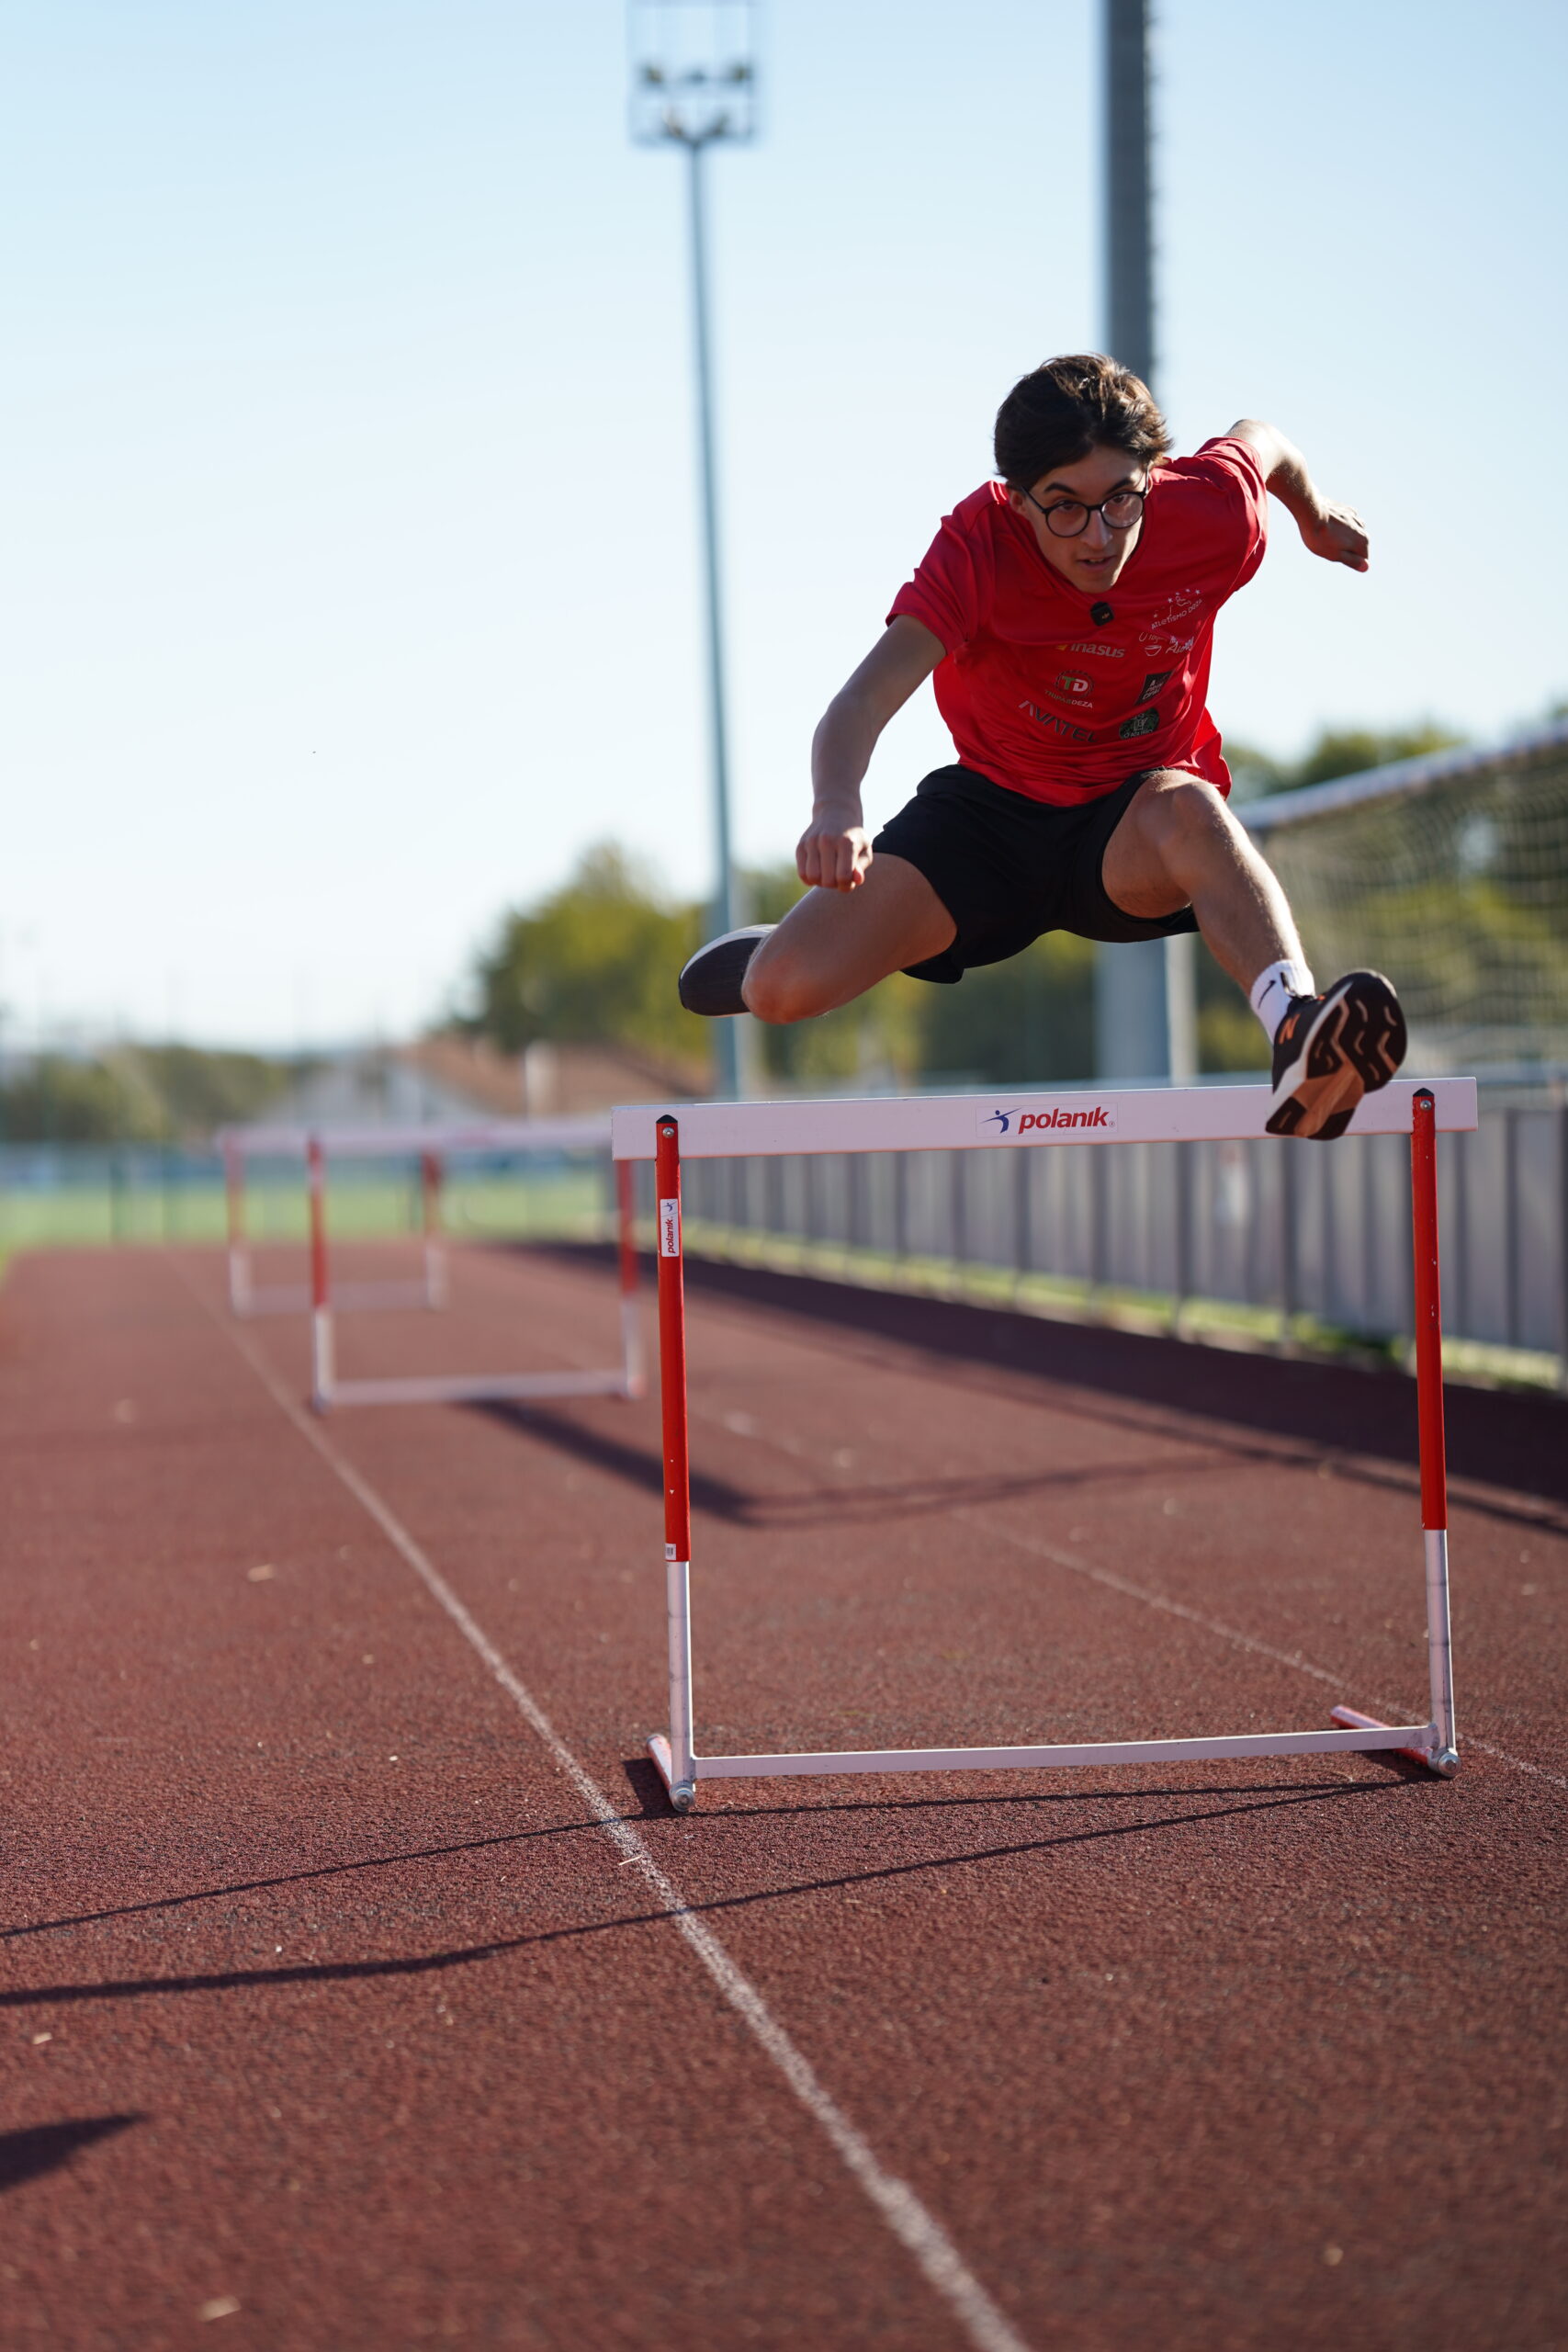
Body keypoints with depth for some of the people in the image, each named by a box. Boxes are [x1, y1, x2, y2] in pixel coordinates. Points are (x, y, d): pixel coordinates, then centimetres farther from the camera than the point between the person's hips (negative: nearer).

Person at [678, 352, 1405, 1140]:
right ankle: (775, 956, 26)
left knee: (1189, 809, -40)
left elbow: (1257, 437, 8)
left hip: (1134, 836, 0)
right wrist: (836, 808, -59)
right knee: (784, 990, -13)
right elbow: (867, 697, -37)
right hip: (991, 809, 1)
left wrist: (1314, 515, 30)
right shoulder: (980, 544, -24)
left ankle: (1294, 1029, -63)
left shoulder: (1212, 516, -18)